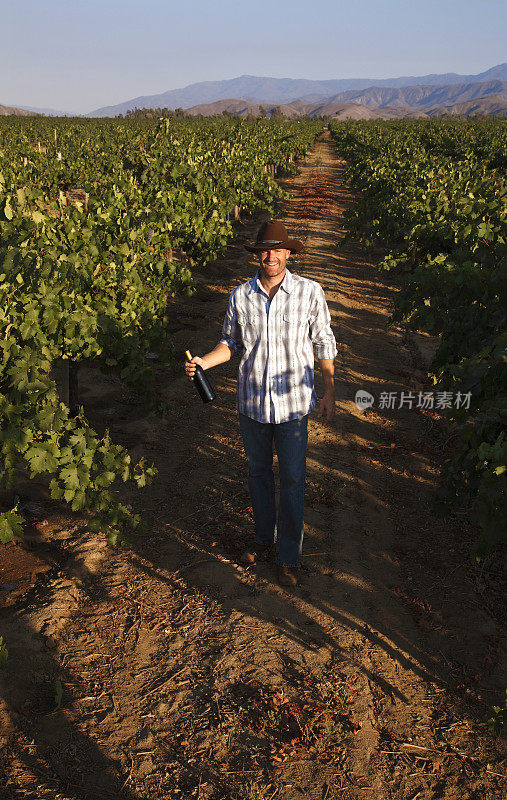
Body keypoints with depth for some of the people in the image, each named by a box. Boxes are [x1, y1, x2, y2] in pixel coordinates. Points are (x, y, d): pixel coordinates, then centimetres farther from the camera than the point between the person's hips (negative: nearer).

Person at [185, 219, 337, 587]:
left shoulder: (310, 292, -7)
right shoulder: (240, 296, -2)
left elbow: (324, 344, 1)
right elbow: (231, 342, 9)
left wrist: (330, 393, 1)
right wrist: (203, 361, -10)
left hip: (293, 403, -2)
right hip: (252, 401, 3)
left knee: (292, 480, 4)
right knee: (258, 472, 17)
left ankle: (289, 557, 22)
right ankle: (264, 540, 39)